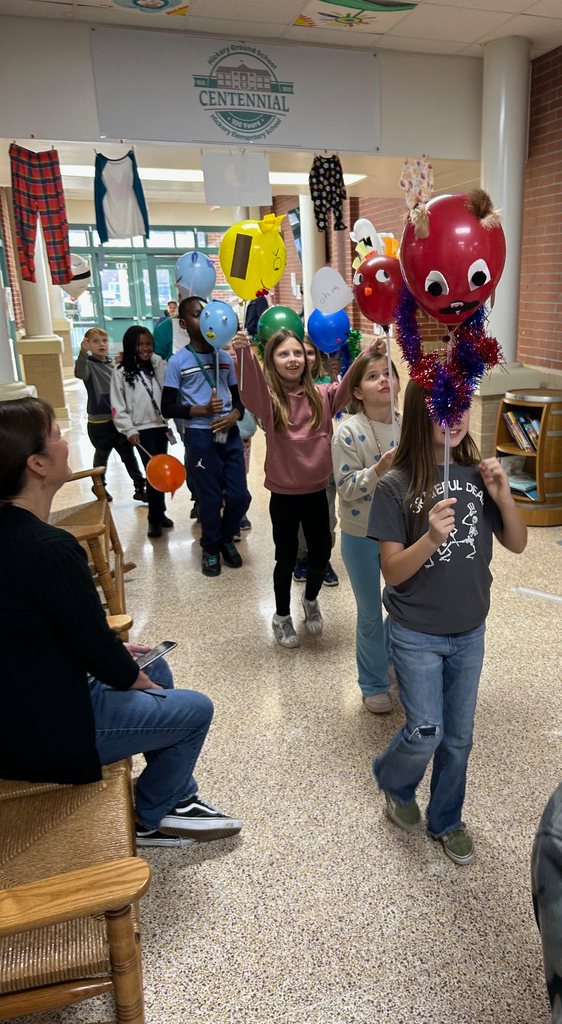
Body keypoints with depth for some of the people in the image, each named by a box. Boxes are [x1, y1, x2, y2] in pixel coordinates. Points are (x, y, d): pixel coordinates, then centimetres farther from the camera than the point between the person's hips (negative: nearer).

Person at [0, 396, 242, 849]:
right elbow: (95, 647, -21)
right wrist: (134, 678, -2)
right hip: (45, 733, -10)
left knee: (156, 670, 24)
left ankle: (177, 798, 35)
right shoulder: (49, 548, -31)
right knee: (194, 709, 3)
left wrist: (114, 649, 9)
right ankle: (151, 818, 26)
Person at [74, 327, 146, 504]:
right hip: (99, 421, -4)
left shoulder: (113, 365, 9)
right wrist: (83, 353, -49)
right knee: (101, 456, 11)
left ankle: (140, 487, 16)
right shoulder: (89, 365, -8)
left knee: (129, 455, 8)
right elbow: (80, 373, -34)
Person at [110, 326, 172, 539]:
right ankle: (155, 519, 2)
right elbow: (117, 406, -6)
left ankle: (159, 513, 22)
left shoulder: (157, 365, 9)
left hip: (161, 426, 4)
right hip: (142, 430, -4)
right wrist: (129, 430, -11)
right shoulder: (121, 372, -4)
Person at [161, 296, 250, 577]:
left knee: (239, 496, 5)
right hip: (200, 436, -4)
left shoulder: (225, 357, 8)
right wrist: (202, 410, -17)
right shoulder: (178, 362, -4)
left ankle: (226, 539, 31)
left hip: (230, 434, 4)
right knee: (210, 498, 3)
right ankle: (211, 548, 27)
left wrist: (234, 415, -8)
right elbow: (167, 407, -5)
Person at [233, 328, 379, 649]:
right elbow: (251, 391, -31)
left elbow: (349, 387, -19)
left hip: (317, 492, 2)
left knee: (321, 554, 11)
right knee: (287, 558, 10)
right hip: (284, 495, -2)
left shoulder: (322, 396, -2)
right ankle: (282, 616, 34)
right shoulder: (270, 399, -10)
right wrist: (244, 353, -51)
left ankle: (311, 600, 43)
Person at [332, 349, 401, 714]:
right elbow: (347, 489, -19)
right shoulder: (349, 432, -15)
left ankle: (395, 660, 48)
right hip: (361, 536, -4)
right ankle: (374, 684, 32)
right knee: (370, 614, 10)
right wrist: (380, 468, -31)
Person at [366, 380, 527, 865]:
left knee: (459, 737, 16)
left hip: (470, 631, 4)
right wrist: (431, 538, -35)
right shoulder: (396, 487, -15)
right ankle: (394, 785, 37)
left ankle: (447, 820, 41)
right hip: (418, 634, -4)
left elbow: (517, 544, 1)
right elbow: (393, 571, -17)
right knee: (426, 734, 3)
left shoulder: (477, 474, -5)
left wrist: (503, 497, -16)